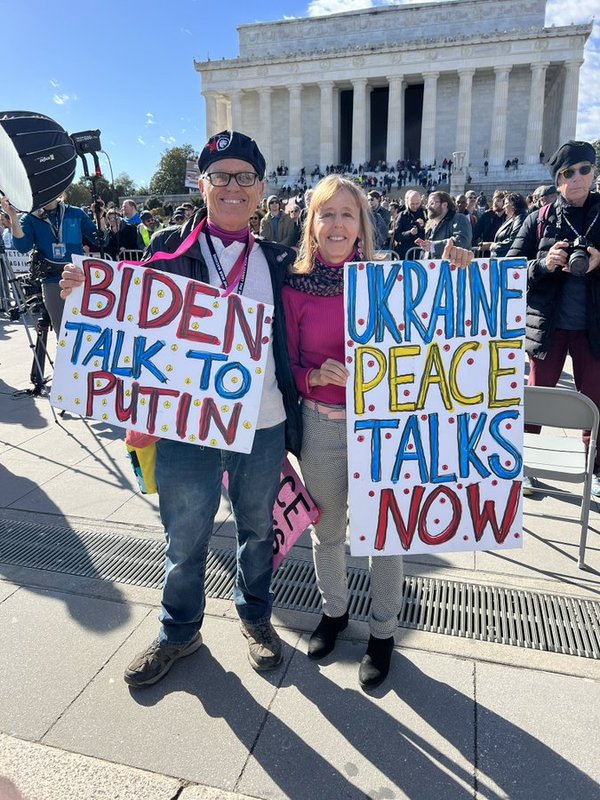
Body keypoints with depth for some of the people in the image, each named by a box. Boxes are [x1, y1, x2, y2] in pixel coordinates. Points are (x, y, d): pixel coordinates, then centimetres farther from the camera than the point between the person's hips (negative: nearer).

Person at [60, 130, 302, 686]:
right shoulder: (169, 249, -1)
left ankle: (255, 615, 46)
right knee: (185, 537, 16)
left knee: (257, 529, 20)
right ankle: (179, 630, 42)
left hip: (263, 425, 2)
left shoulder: (277, 259, 4)